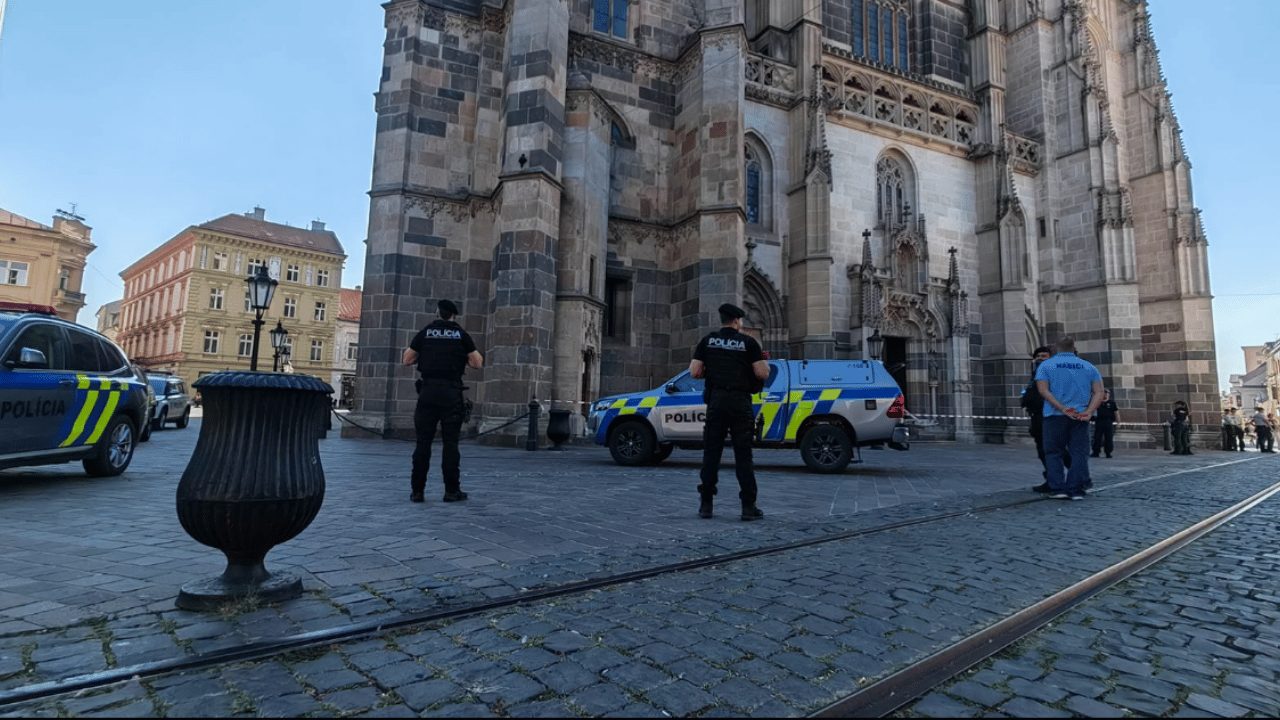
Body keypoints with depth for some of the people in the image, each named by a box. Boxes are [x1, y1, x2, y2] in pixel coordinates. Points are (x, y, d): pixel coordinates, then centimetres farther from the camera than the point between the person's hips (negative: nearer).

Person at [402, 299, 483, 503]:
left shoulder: (425, 333, 7)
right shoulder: (461, 334, 4)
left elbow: (407, 360, 10)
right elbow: (478, 363, 3)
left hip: (428, 391, 1)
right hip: (452, 393, -1)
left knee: (423, 442, 5)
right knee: (450, 442, 2)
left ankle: (417, 491, 7)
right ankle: (452, 491, 4)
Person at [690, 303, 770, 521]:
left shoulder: (707, 341, 7)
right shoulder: (748, 342, 1)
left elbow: (694, 372, 1)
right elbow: (762, 374, -4)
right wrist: (764, 362, 17)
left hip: (716, 402, 2)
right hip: (740, 402, -2)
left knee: (711, 453, 7)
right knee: (743, 455, 3)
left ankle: (706, 504, 9)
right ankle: (748, 506, 4)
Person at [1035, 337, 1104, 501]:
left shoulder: (1046, 365, 5)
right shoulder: (1089, 366, 12)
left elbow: (1043, 390, -9)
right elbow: (1099, 392, 1)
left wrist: (1062, 408, -14)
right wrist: (1089, 412, -9)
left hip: (1055, 416, -2)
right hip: (1080, 417, 2)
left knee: (1054, 453, 6)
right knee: (1079, 453, 6)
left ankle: (1058, 488, 1)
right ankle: (1075, 490, 1)